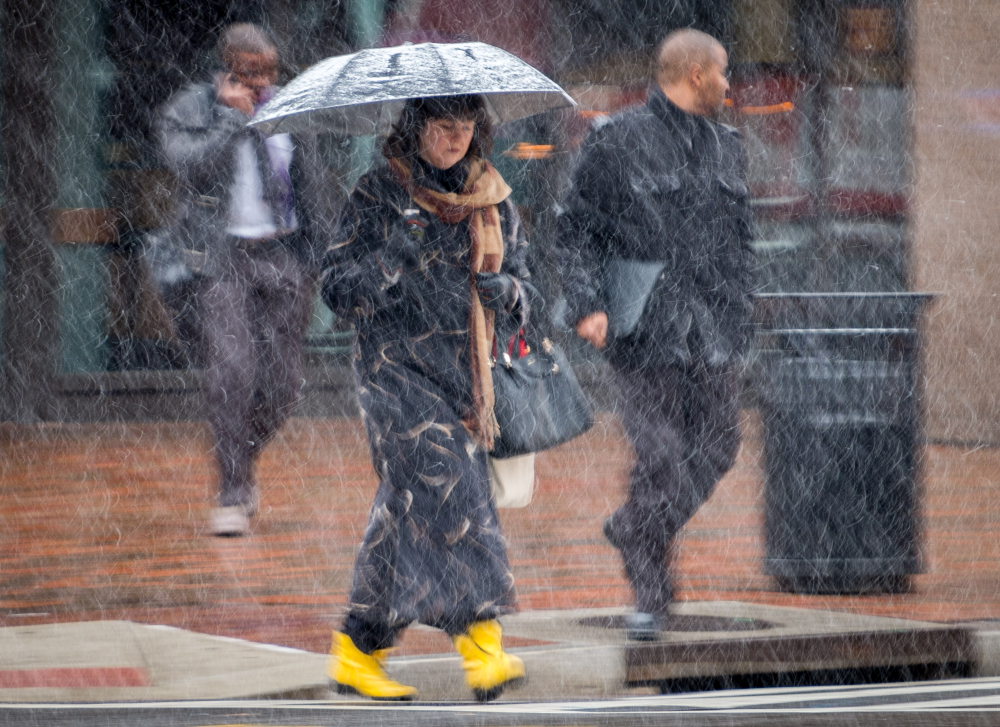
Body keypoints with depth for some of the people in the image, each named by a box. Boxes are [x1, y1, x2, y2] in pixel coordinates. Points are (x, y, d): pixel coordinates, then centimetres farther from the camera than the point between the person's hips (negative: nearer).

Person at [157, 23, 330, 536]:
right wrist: (233, 117, -16)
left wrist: (315, 253, 17)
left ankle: (243, 464, 24)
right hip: (220, 258, -4)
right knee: (230, 371, -15)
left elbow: (309, 183, 19)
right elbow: (192, 166, -18)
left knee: (281, 379, -1)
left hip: (283, 255, 4)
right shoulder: (188, 110, 0)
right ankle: (233, 494, -10)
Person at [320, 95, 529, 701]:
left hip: (465, 372, 5)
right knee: (444, 481, -20)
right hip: (398, 364, -5)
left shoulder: (493, 202, 13)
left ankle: (359, 651, 12)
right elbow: (338, 291, -4)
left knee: (410, 505, 2)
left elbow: (522, 296, 16)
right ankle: (482, 642, -25)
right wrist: (392, 260, -21)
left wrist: (505, 291, -7)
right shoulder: (380, 196, -1)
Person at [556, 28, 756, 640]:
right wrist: (586, 303, -12)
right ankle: (651, 596, 0)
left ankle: (634, 530, 29)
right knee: (659, 457, -9)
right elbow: (577, 228, -1)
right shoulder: (618, 143, -2)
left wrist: (739, 319, 16)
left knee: (717, 448, 5)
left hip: (714, 335, 6)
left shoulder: (726, 147, 16)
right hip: (645, 331, -6)